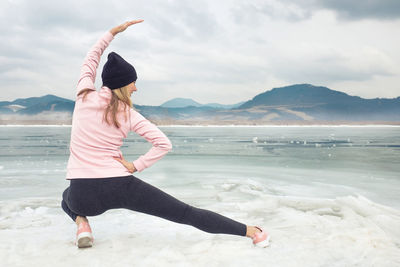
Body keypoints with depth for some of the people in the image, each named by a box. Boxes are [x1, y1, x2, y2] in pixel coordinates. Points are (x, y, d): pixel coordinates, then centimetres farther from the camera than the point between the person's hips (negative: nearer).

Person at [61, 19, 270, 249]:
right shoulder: (129, 115, 1)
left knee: (68, 198, 42)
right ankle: (250, 231, 5)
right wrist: (135, 166, -1)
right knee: (185, 213, 3)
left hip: (83, 195, 2)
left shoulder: (84, 96, 5)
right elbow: (164, 144, -6)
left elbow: (91, 60, 24)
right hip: (121, 186, -1)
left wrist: (113, 32, 28)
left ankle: (82, 223, 9)